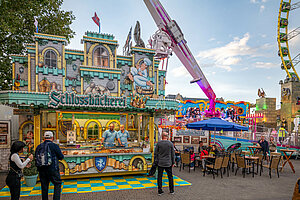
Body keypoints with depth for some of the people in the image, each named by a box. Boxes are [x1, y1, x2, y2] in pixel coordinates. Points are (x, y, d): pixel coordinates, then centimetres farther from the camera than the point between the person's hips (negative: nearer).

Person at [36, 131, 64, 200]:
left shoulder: (39, 147, 5)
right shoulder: (54, 146, -10)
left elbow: (36, 158, 12)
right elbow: (61, 157, -4)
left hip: (41, 170, 5)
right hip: (52, 170, -4)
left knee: (44, 187, 14)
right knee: (57, 184, 9)